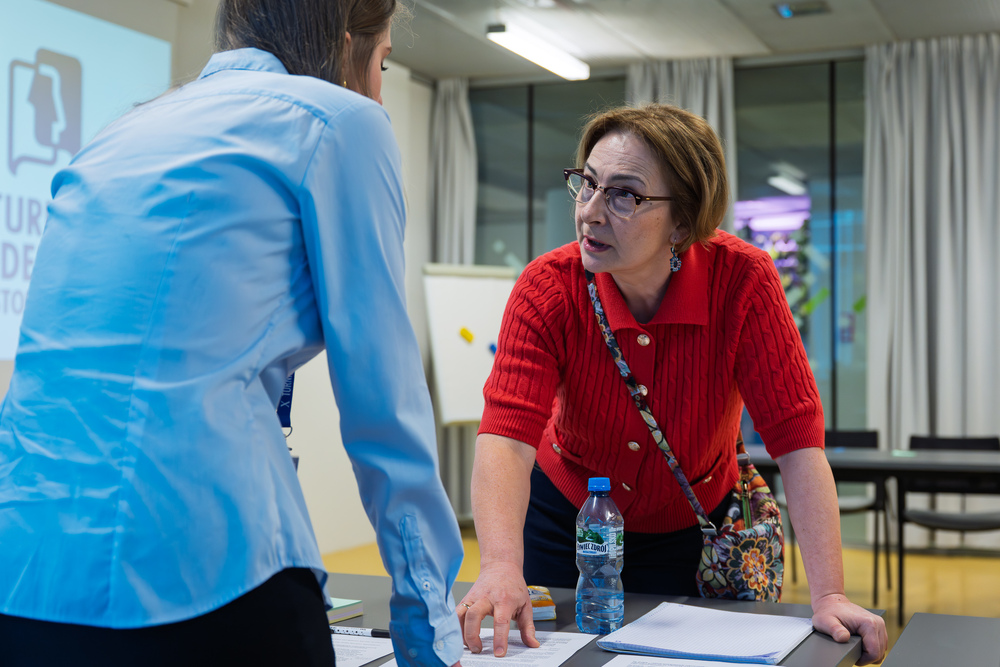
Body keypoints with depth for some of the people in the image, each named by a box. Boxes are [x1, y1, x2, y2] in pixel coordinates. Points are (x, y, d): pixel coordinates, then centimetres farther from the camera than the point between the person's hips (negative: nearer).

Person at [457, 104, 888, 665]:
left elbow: (797, 439, -27)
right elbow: (507, 435, -34)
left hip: (692, 531, 0)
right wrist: (501, 569, -51)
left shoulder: (743, 282, -26)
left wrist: (829, 596, -33)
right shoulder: (548, 289, -25)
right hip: (565, 512, 1)